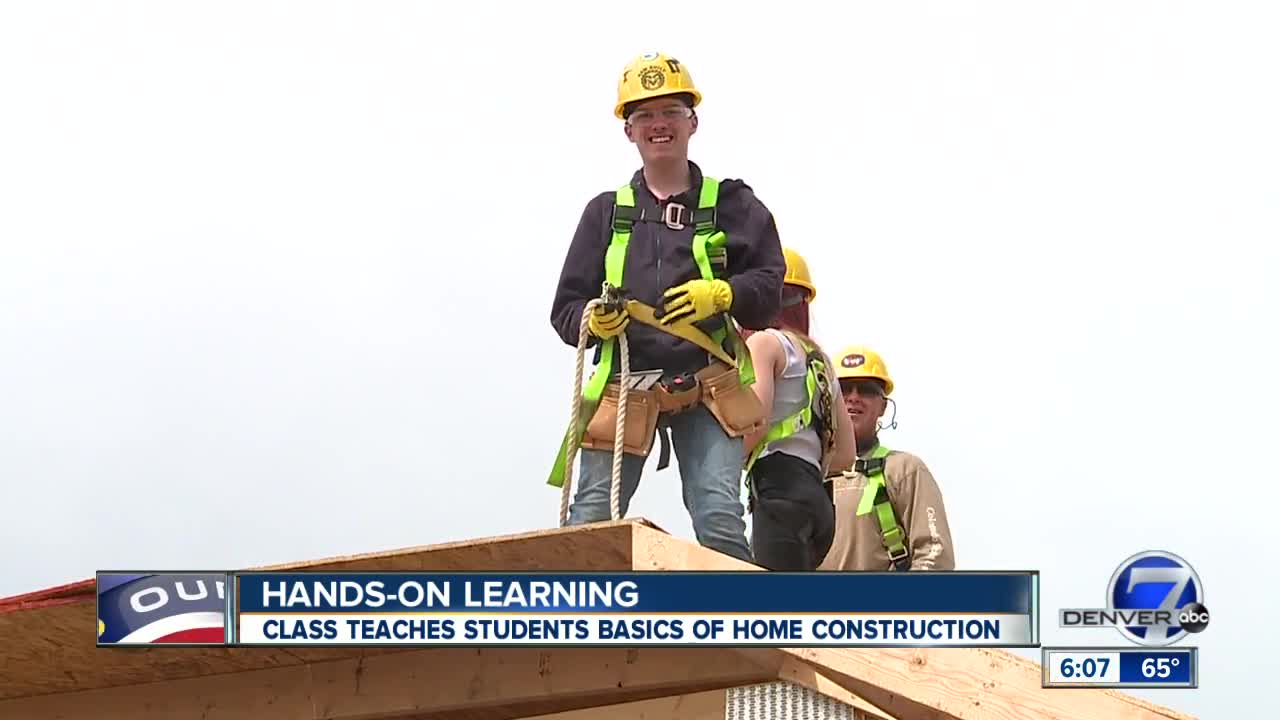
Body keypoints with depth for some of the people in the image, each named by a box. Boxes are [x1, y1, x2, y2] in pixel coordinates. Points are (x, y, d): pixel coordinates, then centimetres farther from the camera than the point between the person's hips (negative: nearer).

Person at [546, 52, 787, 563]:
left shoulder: (731, 204, 12)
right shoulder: (606, 212, 16)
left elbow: (769, 285, 4)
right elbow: (566, 306, 14)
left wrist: (719, 295, -16)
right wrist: (592, 320, -9)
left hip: (709, 390, -1)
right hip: (623, 388, 1)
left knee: (720, 520, -14)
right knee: (589, 525, -6)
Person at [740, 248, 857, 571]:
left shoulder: (764, 342, 4)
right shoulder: (819, 358, 28)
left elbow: (754, 426, -10)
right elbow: (845, 454, 25)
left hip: (780, 494, -8)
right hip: (817, 499, 8)